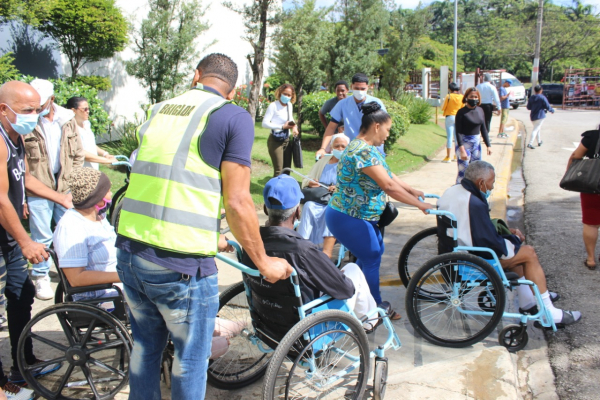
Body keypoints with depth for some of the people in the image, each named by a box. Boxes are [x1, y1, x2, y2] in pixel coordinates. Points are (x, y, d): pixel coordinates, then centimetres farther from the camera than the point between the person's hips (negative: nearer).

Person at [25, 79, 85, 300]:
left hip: (65, 188, 4)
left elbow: (78, 154, 11)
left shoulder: (67, 119, 4)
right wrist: (22, 196, -10)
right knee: (42, 238, 2)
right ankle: (41, 277, 19)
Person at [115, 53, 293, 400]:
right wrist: (264, 262, 1)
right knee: (191, 357, 14)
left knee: (145, 344, 25)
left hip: (128, 251, 6)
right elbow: (236, 202, -12)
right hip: (179, 264, -6)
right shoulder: (234, 117, -6)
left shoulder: (157, 111, 14)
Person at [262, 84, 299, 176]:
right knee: (278, 170, -8)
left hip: (286, 140, 7)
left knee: (287, 169, 12)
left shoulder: (290, 106, 8)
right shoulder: (273, 106, -14)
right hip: (275, 141, -7)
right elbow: (265, 123, -19)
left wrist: (294, 126, 1)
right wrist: (282, 126, -22)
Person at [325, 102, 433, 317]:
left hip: (361, 216, 11)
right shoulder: (362, 151, -25)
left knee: (376, 251, 21)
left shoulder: (369, 148, 9)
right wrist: (419, 204, -22)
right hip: (347, 218, -11)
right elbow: (388, 186, -28)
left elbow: (388, 174, 15)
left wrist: (412, 191, 9)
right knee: (372, 258, 1)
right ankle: (376, 305, 19)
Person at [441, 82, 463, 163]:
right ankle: (457, 155, 20)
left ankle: (448, 157, -3)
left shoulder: (449, 96, -11)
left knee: (449, 137, -3)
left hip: (450, 117, -4)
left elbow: (443, 108, -7)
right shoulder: (461, 97, 0)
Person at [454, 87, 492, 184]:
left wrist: (488, 145, 9)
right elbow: (458, 132, -15)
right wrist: (462, 150, -22)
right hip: (464, 143, -6)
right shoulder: (461, 112, -12)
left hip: (476, 143, 6)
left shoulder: (480, 111, 5)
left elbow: (483, 129, 12)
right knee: (463, 172, -7)